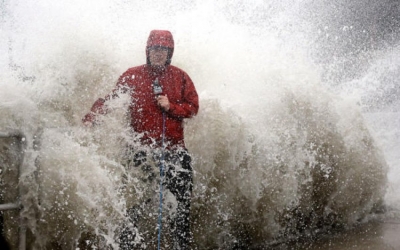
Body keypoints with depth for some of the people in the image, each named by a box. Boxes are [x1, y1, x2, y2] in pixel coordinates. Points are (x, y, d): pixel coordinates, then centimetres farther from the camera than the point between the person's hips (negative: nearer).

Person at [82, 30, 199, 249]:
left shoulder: (180, 77, 7)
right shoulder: (132, 76, 4)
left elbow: (193, 106, 7)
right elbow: (111, 99, 1)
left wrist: (171, 107, -10)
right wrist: (91, 118, -13)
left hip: (173, 147, 2)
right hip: (142, 147, -2)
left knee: (182, 198, 1)